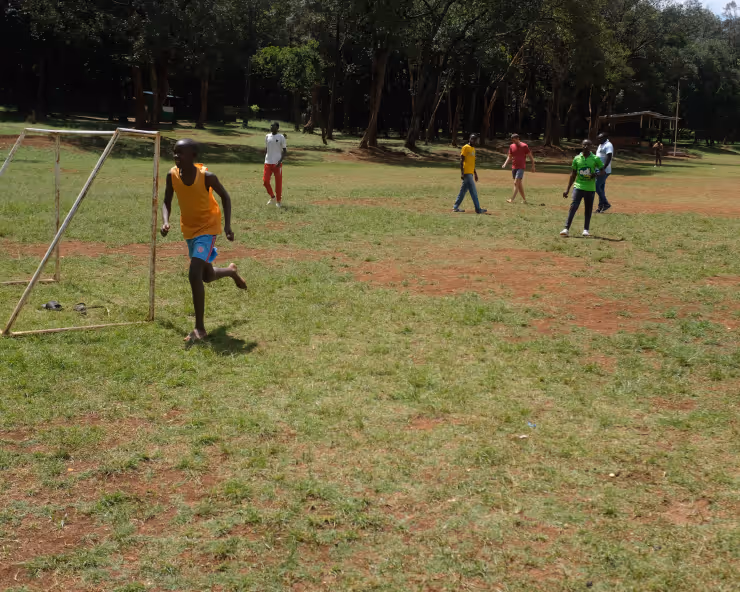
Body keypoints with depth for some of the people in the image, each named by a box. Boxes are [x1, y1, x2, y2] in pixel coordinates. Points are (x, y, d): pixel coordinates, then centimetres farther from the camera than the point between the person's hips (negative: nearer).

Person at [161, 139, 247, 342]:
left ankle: (200, 328, -10)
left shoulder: (206, 177, -24)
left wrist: (227, 225, -14)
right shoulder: (172, 175, -13)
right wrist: (165, 221, -21)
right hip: (189, 229, 6)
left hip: (207, 228, -6)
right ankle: (231, 271, 56)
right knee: (207, 276, 19)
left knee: (195, 274, -20)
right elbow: (167, 202, -1)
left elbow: (225, 196, -8)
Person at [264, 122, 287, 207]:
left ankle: (279, 201, 14)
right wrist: (265, 159, 11)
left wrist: (280, 161, -15)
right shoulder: (267, 137, 9)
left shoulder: (281, 137, -4)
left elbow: (285, 151, -3)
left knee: (278, 182, 1)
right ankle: (272, 197, 17)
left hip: (277, 163, -4)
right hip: (268, 163, 4)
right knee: (265, 181, -3)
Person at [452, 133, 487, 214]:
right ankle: (478, 209, -4)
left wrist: (475, 173, 24)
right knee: (473, 192, -7)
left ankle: (455, 207, 15)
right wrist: (462, 173, -20)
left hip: (470, 173, 9)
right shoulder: (466, 147, -9)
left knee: (463, 191, 10)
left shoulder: (473, 148, 17)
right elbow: (461, 160, -13)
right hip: (466, 173, -9)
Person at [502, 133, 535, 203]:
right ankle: (524, 199, 19)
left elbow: (531, 156, -1)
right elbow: (509, 156, 17)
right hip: (514, 167, 6)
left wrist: (533, 166, -2)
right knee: (519, 184, 10)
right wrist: (505, 164, 2)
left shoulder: (524, 146, -8)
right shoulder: (511, 146, 7)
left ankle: (512, 199, -20)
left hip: (521, 168, -6)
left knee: (516, 183, -15)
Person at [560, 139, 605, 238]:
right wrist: (568, 189, 7)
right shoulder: (577, 159, 4)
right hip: (578, 186, 0)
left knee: (588, 209, 7)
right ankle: (566, 228, -13)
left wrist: (596, 174, -18)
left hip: (590, 188, 0)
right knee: (573, 207, -12)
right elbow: (573, 175, 10)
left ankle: (586, 229, 17)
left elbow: (603, 171, 6)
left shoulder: (595, 159, -1)